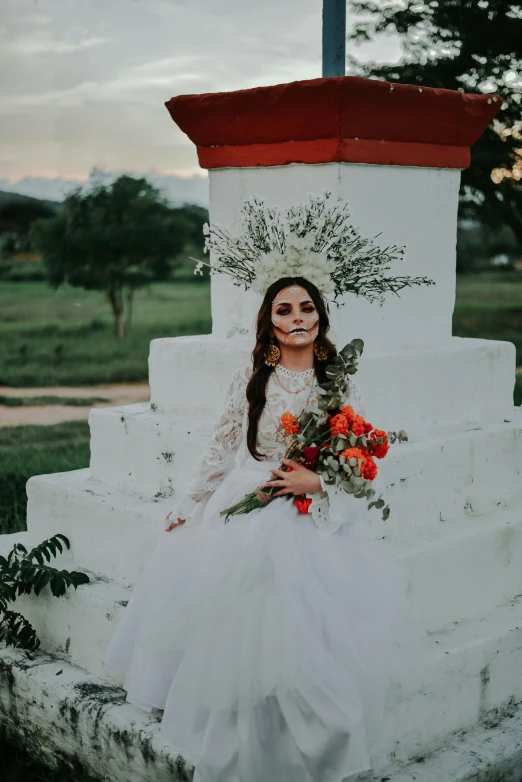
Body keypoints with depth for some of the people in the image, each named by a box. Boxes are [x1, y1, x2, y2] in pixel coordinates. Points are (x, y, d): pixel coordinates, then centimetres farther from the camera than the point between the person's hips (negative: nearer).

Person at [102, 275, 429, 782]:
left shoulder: (342, 388, 4)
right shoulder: (248, 380, 5)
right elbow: (220, 451, 11)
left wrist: (316, 484, -13)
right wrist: (188, 509, 12)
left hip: (315, 523, -1)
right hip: (244, 513, 1)